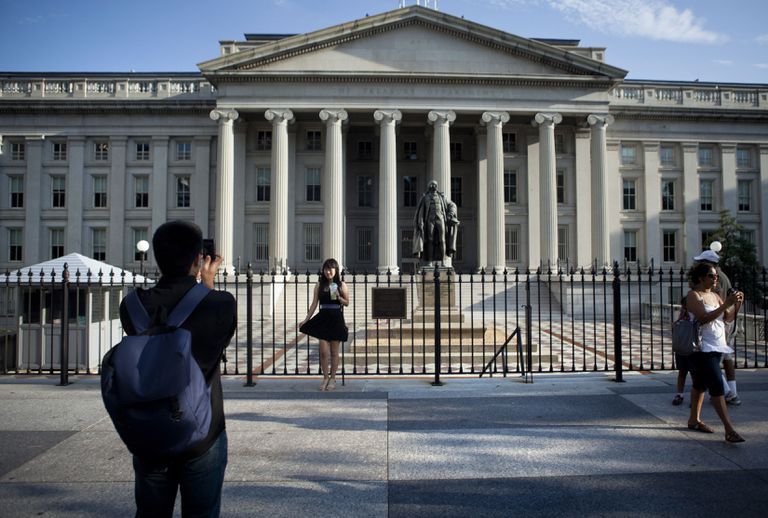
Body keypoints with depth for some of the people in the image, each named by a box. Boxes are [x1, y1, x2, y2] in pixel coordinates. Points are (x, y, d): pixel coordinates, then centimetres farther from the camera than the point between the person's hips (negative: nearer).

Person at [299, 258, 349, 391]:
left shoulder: (341, 285, 0)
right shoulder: (319, 285, 3)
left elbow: (347, 303, 4)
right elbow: (314, 304, 4)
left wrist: (338, 297, -15)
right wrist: (306, 319, 0)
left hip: (336, 319, -1)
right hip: (323, 319, 1)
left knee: (334, 352, 6)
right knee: (323, 352, -1)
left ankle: (332, 378, 20)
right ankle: (325, 378, 15)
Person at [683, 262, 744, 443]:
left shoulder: (715, 296, 14)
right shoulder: (693, 296, -11)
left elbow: (727, 318, 10)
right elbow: (703, 318, -23)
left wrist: (737, 304, -5)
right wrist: (726, 304, -24)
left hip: (717, 347, 8)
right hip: (702, 348, -8)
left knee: (701, 384, 16)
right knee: (717, 386, -13)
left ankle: (694, 420, 27)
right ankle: (729, 430, -13)